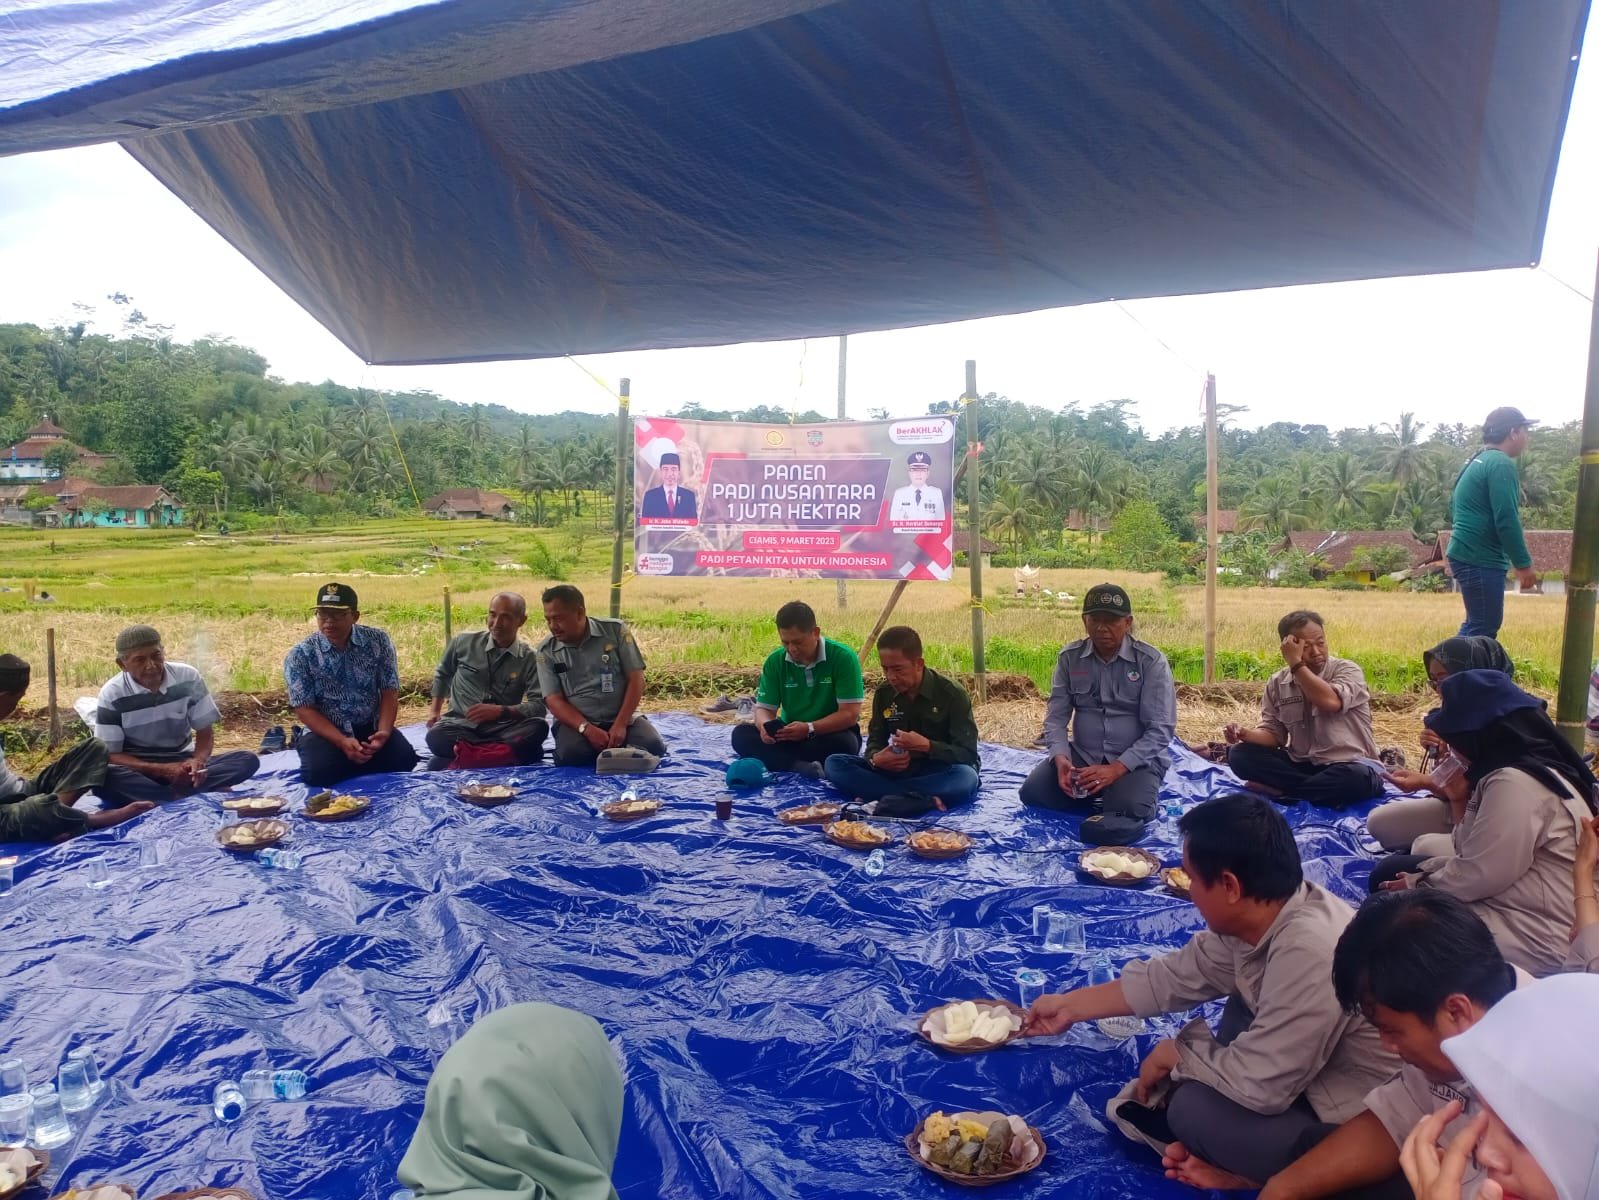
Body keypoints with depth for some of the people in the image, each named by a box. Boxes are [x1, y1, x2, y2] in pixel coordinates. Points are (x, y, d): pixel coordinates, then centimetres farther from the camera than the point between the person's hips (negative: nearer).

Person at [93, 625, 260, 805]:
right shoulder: (112, 694, -11)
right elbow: (110, 755, -10)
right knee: (103, 779, -37)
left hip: (183, 763, 2)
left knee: (247, 760, -21)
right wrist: (162, 770, -24)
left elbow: (205, 731, 0)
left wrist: (198, 760, -23)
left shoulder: (188, 677, -6)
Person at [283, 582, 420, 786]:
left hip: (371, 727, 2)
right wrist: (342, 742, -23)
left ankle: (347, 765, 2)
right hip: (325, 731, -2)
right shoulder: (300, 656, -7)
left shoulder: (378, 641, -2)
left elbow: (390, 692, -2)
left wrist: (383, 732, -20)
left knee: (404, 758, -24)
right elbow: (305, 709, -9)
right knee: (319, 772, -32)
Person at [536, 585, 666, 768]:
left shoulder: (615, 630, -4)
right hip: (577, 722, 0)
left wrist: (620, 724, -16)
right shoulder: (546, 651, -1)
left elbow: (636, 680, -5)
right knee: (569, 755, -33)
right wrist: (587, 729, -22)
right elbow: (553, 700, -6)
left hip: (621, 717, 0)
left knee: (653, 746, -27)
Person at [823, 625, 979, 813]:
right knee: (835, 764, -17)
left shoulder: (951, 694, -12)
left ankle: (880, 798, -35)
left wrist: (927, 746, -31)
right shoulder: (884, 693, 0)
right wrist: (875, 758, -21)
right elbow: (875, 741, 5)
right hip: (898, 768, 4)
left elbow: (968, 754, -14)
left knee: (966, 778, -39)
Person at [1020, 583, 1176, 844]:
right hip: (1082, 755, 3)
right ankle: (1099, 796, 7)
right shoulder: (1069, 658, -1)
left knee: (1128, 810, -32)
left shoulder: (1151, 661, -11)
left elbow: (1160, 730, -15)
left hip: (1136, 760, -3)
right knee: (1032, 791, -19)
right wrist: (1060, 759, -21)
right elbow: (1056, 717, -1)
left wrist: (1116, 769, -26)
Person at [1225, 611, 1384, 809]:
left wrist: (1296, 664, -24)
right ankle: (1326, 790, -21)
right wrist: (1246, 734, -16)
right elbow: (1274, 733, 5)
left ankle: (1280, 788, -20)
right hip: (1299, 764, 4)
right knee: (1240, 755, -17)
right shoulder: (1277, 684, 3)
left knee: (1357, 779, -39)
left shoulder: (1347, 670, -8)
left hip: (1347, 767, -4)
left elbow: (1331, 702, -30)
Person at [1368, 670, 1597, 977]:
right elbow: (1479, 859, 11)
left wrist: (1417, 885, -6)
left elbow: (1478, 876, -22)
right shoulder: (1516, 771, 9)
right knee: (1390, 871, 14)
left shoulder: (1515, 783, -23)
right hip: (1518, 908, 11)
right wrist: (1462, 801, -1)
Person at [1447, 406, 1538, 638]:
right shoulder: (1501, 464, -14)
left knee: (1476, 625, 16)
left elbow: (1454, 507, 24)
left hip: (1468, 555, 10)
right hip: (1481, 560, -10)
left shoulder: (1477, 462, 17)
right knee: (1484, 629, -6)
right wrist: (1524, 564, -16)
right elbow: (1506, 519, -20)